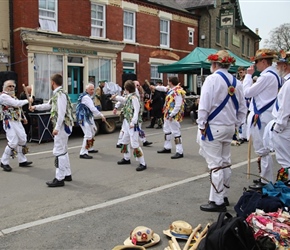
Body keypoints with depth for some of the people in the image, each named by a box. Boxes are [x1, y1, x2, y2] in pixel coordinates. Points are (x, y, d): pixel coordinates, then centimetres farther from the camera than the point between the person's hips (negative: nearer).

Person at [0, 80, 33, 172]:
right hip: (9, 122, -9)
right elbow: (16, 103, -23)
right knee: (13, 142, -14)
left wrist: (24, 117, 25)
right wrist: (27, 100, -15)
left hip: (17, 121, 9)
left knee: (22, 140, 9)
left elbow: (19, 108, 25)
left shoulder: (13, 96, 16)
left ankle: (22, 161, 19)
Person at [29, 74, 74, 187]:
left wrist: (57, 128, -23)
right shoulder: (56, 94, 13)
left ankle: (59, 179, -2)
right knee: (63, 151, 16)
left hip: (62, 125, -10)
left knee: (59, 151, -7)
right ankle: (67, 174, 26)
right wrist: (36, 107, 40)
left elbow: (62, 113, -22)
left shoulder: (60, 94, -16)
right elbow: (49, 105, 31)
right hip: (62, 126, 10)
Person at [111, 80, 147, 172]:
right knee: (125, 141, 22)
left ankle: (143, 163, -3)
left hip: (133, 124, -10)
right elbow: (124, 100, 32)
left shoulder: (134, 97, -18)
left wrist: (133, 122, -29)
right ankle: (126, 158, 41)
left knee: (135, 144, -11)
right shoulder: (129, 97, 8)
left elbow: (137, 111, -24)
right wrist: (116, 97, 38)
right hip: (127, 122, 10)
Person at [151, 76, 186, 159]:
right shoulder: (171, 89, 8)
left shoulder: (178, 92, -23)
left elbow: (178, 106, -26)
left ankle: (179, 152, -9)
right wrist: (155, 87, 41)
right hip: (168, 114, 11)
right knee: (167, 130, 22)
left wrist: (171, 115, -26)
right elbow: (164, 88, 31)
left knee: (176, 132, -11)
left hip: (174, 116, -11)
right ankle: (167, 147, 38)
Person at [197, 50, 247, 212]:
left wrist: (202, 125, -8)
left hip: (213, 127, -7)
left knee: (215, 165, -2)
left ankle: (217, 202, 3)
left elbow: (204, 106, -16)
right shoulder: (236, 82, 8)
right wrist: (235, 125, 16)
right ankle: (224, 197, 27)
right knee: (225, 163, 16)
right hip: (229, 128, 7)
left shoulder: (212, 79, -11)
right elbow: (242, 109, 9)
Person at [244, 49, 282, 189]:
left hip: (261, 118, -10)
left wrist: (248, 75, -5)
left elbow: (247, 92, -14)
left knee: (262, 150, -3)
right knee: (263, 150, 18)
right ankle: (265, 177, 29)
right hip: (265, 116, 10)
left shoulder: (267, 76, -18)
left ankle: (266, 181, 6)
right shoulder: (274, 75, 14)